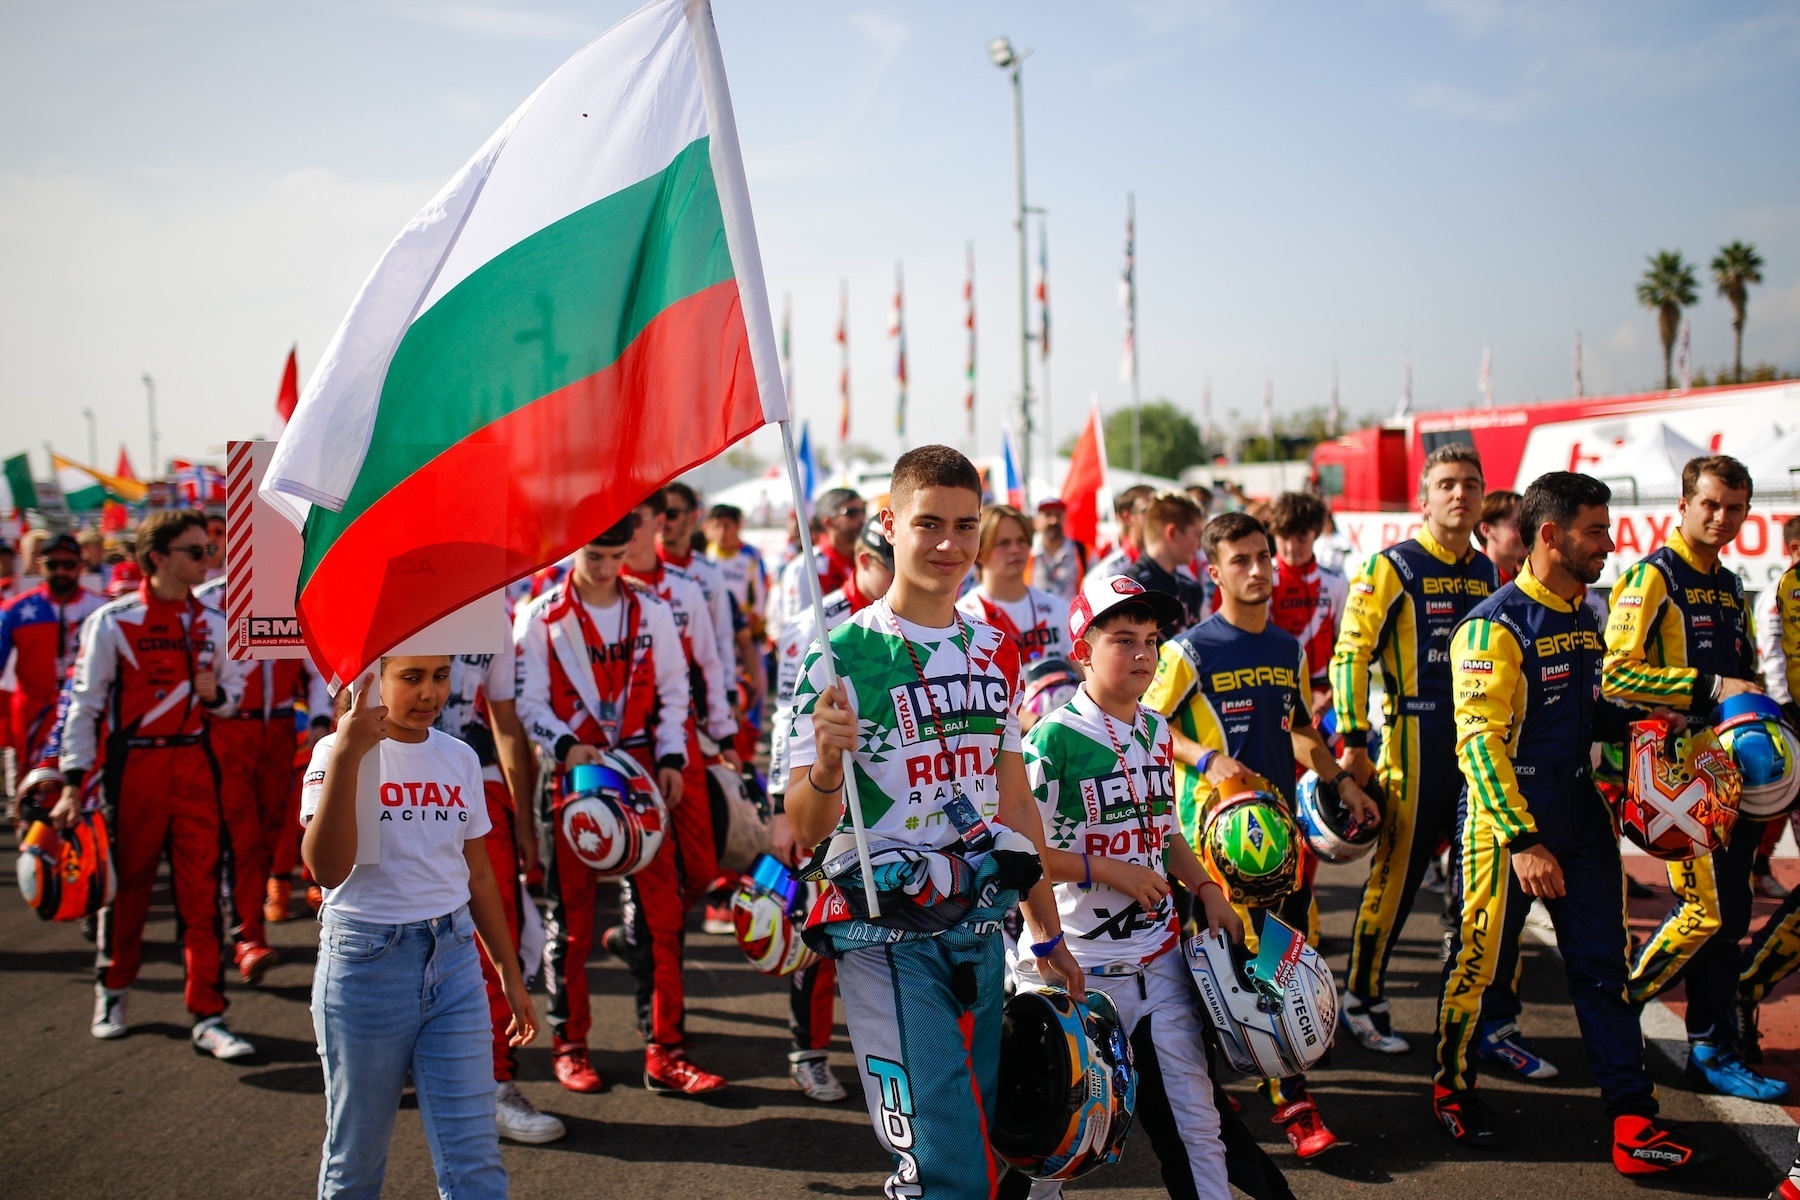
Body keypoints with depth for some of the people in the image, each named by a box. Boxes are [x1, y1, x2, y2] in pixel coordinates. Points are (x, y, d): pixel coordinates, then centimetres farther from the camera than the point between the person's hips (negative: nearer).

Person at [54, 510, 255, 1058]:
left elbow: (234, 688, 16)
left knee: (201, 889, -1)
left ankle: (208, 1016, 3)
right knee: (128, 883, 10)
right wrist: (73, 782, -6)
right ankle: (112, 990, 33)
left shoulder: (213, 623, 6)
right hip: (133, 765, -3)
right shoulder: (112, 622, -5)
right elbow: (84, 704, -3)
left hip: (194, 762, 3)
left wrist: (215, 693, -9)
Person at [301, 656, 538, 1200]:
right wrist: (346, 756, -31)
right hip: (365, 966, -3)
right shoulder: (338, 752, -7)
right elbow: (327, 868, -23)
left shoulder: (459, 759, 6)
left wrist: (511, 975, 17)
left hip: (454, 960, 3)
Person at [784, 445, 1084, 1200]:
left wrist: (1048, 937, 19)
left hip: (980, 929, 6)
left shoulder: (995, 653, 8)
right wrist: (827, 765, -33)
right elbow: (805, 833, -12)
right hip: (887, 939, -6)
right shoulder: (843, 656, -11)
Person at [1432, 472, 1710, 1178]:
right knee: (1480, 961, 5)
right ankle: (1453, 1088, 25)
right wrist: (1523, 841, -25)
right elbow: (1479, 742, -21)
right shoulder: (1496, 628, -16)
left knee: (1602, 964, 8)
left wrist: (1636, 719, 3)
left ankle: (1631, 1115, 14)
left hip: (1580, 817, 7)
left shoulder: (1584, 617, 10)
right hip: (1508, 824, -7)